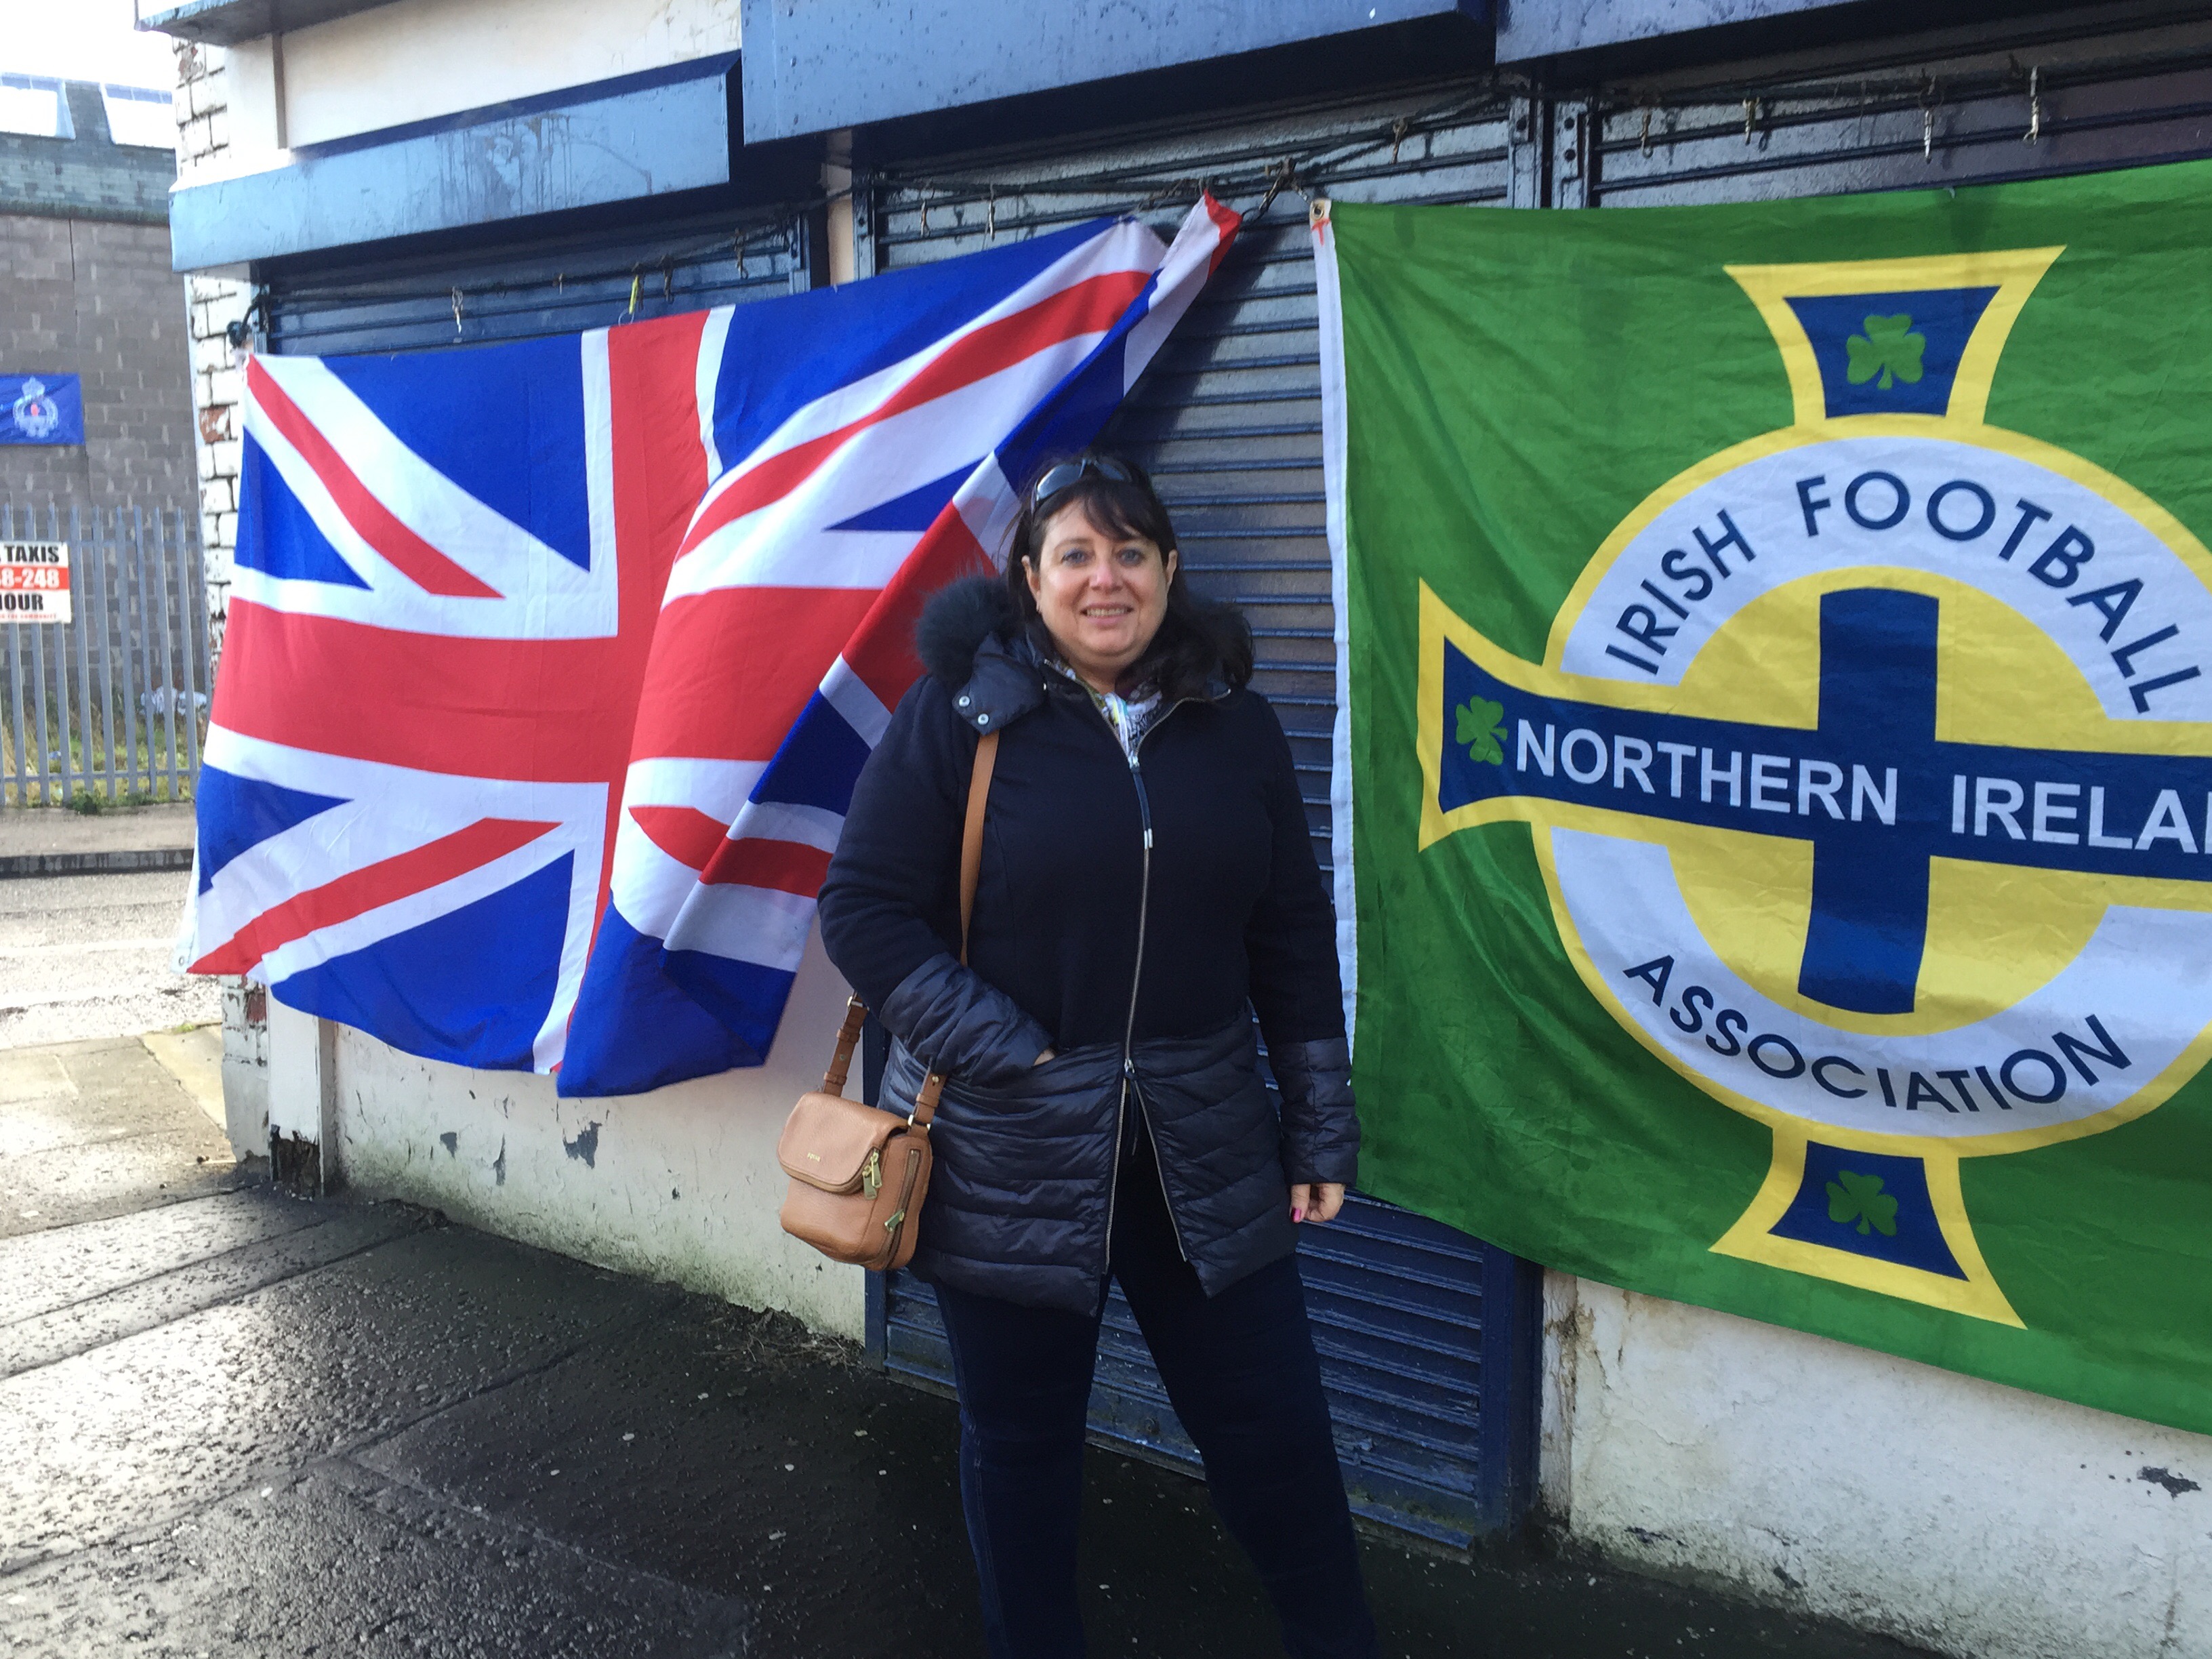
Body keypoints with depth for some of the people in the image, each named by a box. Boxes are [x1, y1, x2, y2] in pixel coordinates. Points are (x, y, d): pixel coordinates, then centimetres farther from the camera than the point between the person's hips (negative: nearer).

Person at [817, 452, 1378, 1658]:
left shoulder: (1234, 725, 4)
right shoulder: (958, 714, -7)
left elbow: (1292, 937, 8)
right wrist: (1001, 1054, -16)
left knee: (1273, 1421, 12)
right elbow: (864, 906, -9)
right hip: (1007, 1154, -2)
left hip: (1205, 1151, 3)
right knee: (1020, 1437, 14)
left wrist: (1322, 1126, 7)